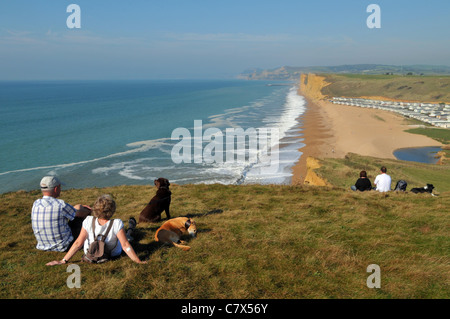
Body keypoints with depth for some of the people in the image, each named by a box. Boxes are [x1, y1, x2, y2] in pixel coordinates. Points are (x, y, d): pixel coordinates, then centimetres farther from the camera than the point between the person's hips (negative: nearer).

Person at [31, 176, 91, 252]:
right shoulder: (60, 205, -23)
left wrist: (80, 207, 26)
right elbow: (80, 213, -3)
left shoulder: (36, 204, -3)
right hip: (65, 246, -6)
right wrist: (88, 211, 21)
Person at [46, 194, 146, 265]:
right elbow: (125, 245, -33)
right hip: (113, 254, -1)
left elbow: (78, 243, -28)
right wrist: (139, 262, -25)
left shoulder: (88, 221, -31)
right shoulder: (116, 224, -36)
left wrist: (63, 261, -20)